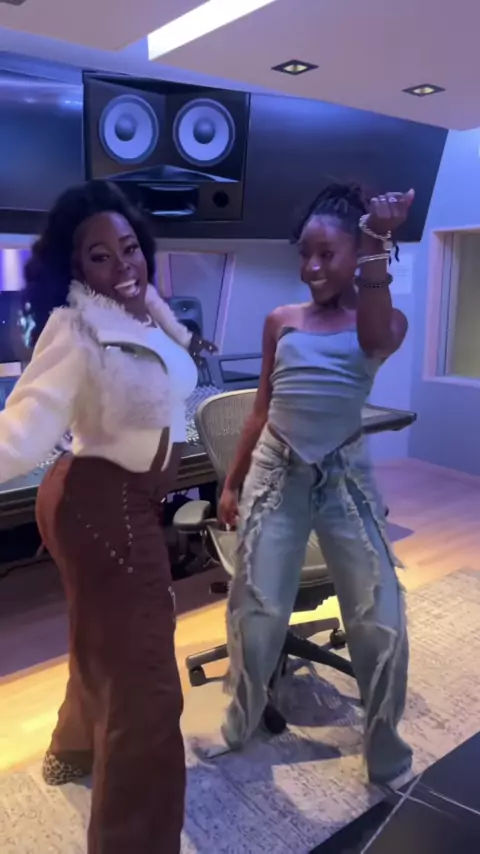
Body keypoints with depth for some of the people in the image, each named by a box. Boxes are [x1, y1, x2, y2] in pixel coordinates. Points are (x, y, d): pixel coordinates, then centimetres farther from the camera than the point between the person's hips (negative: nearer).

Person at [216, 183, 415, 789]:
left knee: (380, 620, 1)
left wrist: (378, 245, -35)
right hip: (275, 471, 2)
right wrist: (232, 482, 11)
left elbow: (374, 343, -28)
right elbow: (262, 408, 10)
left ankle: (385, 749, 26)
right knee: (256, 610, 7)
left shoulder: (385, 321, -1)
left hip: (344, 474, -1)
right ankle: (238, 728, 32)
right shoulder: (280, 321, 6)